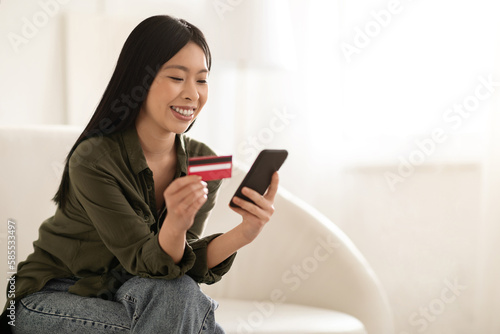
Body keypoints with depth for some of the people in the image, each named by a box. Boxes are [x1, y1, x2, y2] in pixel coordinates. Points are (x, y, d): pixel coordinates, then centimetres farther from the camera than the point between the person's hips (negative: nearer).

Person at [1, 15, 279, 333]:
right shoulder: (93, 160, -22)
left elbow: (182, 262, -15)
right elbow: (144, 262, -24)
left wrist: (243, 234, -33)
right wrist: (174, 225, -46)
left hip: (124, 293, 5)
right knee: (176, 297, -26)